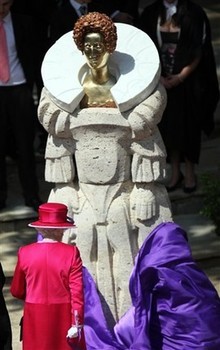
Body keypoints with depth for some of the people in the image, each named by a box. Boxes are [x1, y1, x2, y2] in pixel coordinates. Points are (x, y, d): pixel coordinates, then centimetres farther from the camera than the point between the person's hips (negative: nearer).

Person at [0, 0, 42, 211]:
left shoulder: (22, 23, 3)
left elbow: (31, 56, 6)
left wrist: (29, 85, -2)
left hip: (19, 90, 0)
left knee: (25, 144, 3)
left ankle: (31, 195, 8)